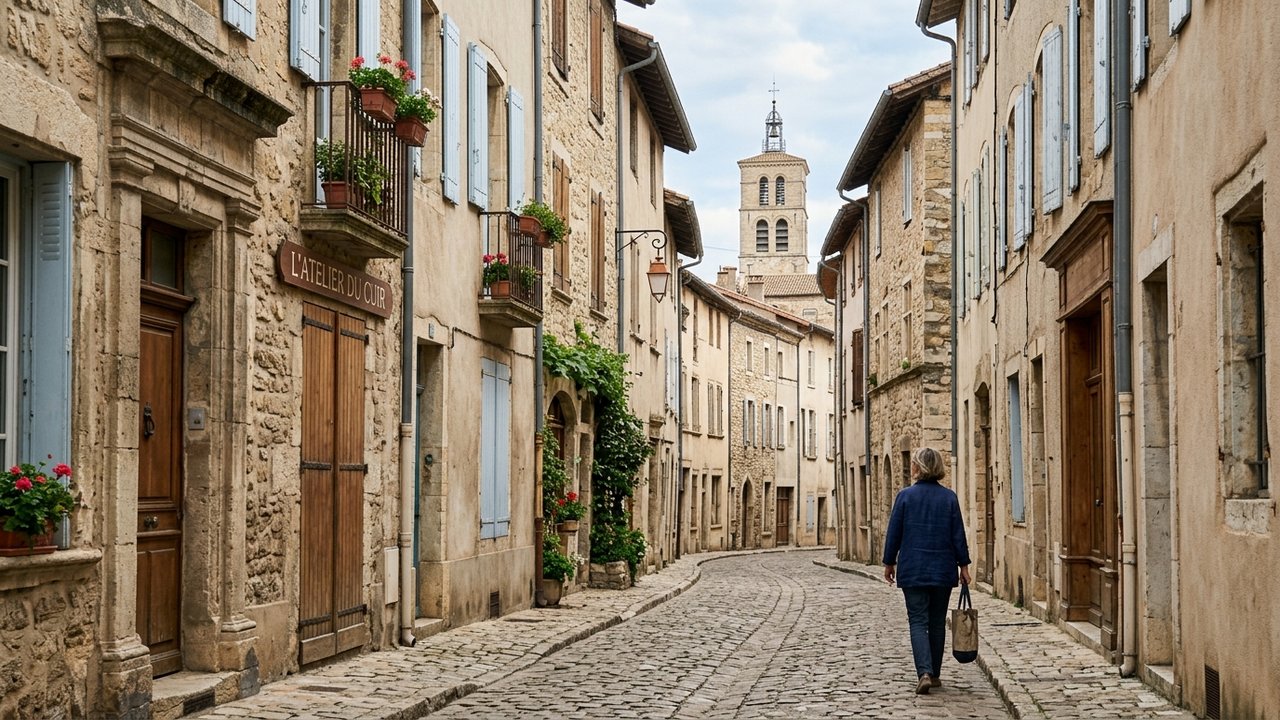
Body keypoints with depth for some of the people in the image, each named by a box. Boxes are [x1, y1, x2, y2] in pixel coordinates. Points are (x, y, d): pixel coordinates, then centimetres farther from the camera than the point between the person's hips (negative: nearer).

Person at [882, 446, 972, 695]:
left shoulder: (905, 496, -6)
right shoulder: (949, 497, -1)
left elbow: (894, 532, -2)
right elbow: (958, 535, 0)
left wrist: (890, 563, 9)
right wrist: (963, 565, 8)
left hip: (912, 570, -2)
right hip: (943, 571, 2)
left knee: (918, 621, 0)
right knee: (937, 623, 13)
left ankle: (924, 673, -17)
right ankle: (934, 674, 19)